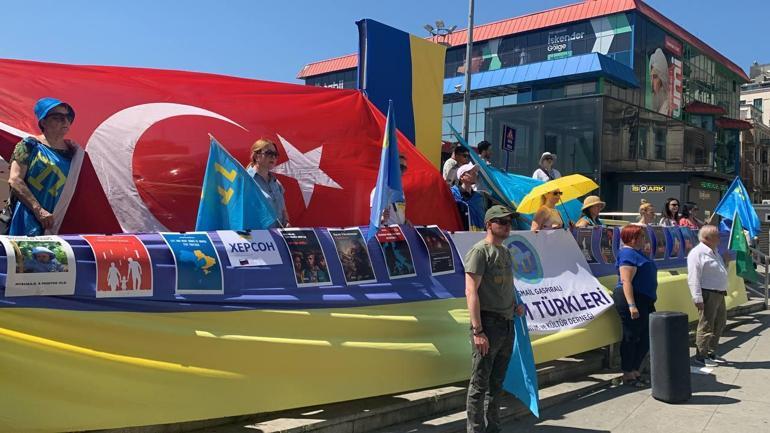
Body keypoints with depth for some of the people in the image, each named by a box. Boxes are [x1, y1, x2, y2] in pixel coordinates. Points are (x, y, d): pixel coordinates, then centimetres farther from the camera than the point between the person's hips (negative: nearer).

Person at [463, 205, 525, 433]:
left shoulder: (505, 251, 15)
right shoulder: (479, 251, -10)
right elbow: (471, 291, -17)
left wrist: (515, 305, 7)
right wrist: (478, 331, -22)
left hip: (507, 324, 8)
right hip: (488, 324, -8)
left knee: (497, 383, 17)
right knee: (479, 385, 0)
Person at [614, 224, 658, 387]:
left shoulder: (636, 253, 19)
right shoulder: (627, 254, -13)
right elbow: (626, 281, -21)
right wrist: (631, 305, -27)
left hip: (644, 301, 10)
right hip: (632, 300, -10)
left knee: (646, 337, 12)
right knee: (631, 337, -2)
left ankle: (635, 371, 23)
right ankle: (628, 375, 7)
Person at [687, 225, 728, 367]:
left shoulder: (714, 252, 15)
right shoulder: (697, 253, -16)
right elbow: (693, 278, -21)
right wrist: (697, 298, -24)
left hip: (719, 293, 10)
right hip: (708, 294, -10)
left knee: (719, 323, 17)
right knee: (706, 326, -4)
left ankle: (711, 353, 29)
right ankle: (701, 357, 6)